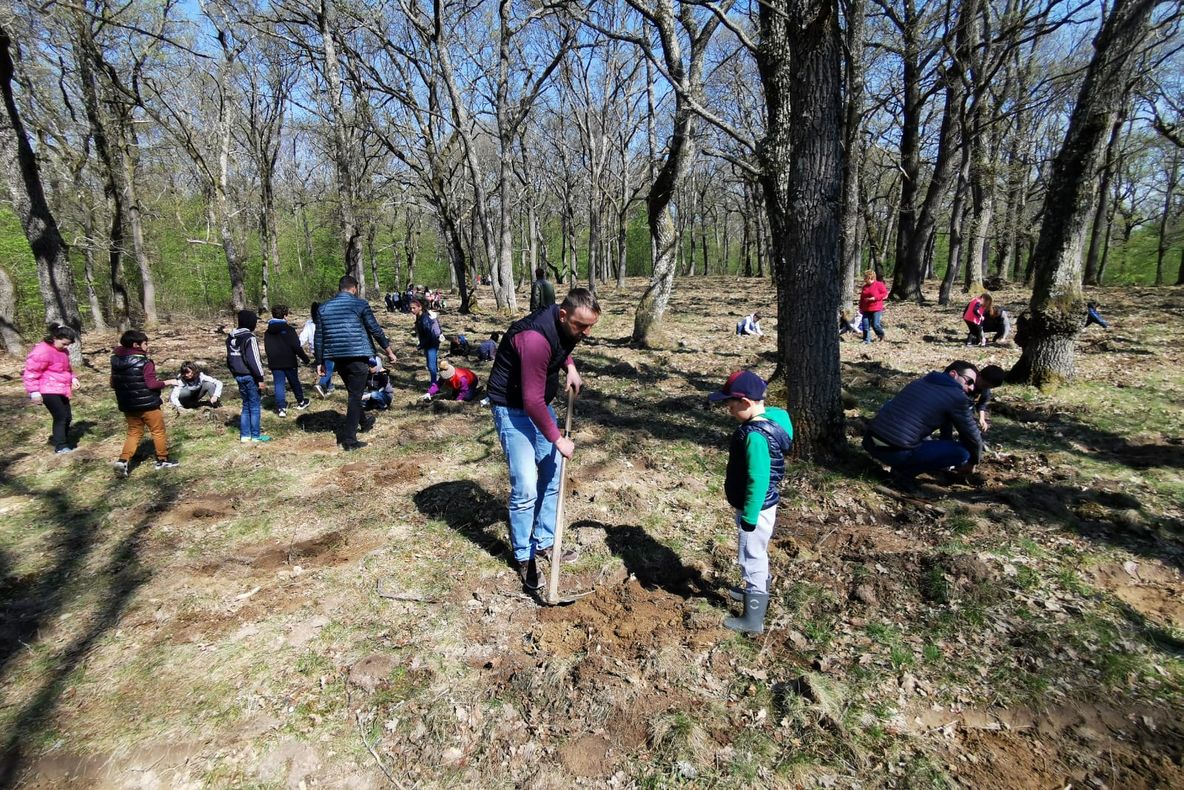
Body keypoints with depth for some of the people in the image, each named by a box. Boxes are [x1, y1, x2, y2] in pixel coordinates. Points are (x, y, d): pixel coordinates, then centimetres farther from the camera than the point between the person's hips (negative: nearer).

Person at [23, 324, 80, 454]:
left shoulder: (62, 351, 12)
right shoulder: (42, 351, -18)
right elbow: (31, 372, -17)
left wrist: (72, 378, 8)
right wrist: (34, 391, -18)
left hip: (61, 390, 9)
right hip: (48, 391, -9)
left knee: (67, 417, 10)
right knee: (60, 417, -12)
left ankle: (65, 444, 20)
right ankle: (60, 446, -7)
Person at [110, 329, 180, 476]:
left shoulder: (116, 361, 4)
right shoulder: (145, 363, -18)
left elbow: (113, 384, 11)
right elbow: (152, 384, -20)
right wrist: (168, 382, -5)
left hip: (128, 405, 6)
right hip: (148, 404, -6)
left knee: (134, 433, 15)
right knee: (158, 431, 10)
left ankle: (123, 460, -1)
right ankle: (162, 460, 19)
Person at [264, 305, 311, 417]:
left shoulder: (267, 332, 8)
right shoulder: (289, 329, -10)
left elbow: (266, 348, 14)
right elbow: (296, 346, -13)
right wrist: (304, 358, -4)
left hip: (274, 363, 3)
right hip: (289, 361, -3)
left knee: (279, 384, 2)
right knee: (294, 382, 13)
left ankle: (281, 408, -5)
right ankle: (301, 402, 29)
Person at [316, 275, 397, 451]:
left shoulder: (324, 307, 10)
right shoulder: (360, 304, -5)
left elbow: (319, 337, 10)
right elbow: (375, 330, -5)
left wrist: (319, 362, 16)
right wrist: (389, 350, 3)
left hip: (337, 357, 5)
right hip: (357, 356, -5)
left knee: (354, 392, 24)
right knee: (355, 395, -1)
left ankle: (362, 421, 40)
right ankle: (349, 439, -1)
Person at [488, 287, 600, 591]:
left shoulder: (565, 326, -7)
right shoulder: (536, 338, -33)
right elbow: (531, 400, -29)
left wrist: (570, 368, 2)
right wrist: (558, 439, -19)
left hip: (540, 403, 9)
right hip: (513, 407, -9)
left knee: (552, 476, 11)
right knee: (525, 486, -10)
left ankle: (544, 543, 26)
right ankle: (524, 558, 9)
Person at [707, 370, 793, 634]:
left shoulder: (756, 436, -31)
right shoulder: (770, 418, 0)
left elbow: (758, 481, -28)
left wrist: (748, 518, -20)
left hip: (756, 509, -10)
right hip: (761, 504, 10)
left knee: (751, 558, 5)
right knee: (757, 554, 28)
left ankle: (753, 620, 20)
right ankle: (757, 592, 50)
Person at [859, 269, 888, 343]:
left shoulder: (879, 285, -5)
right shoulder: (865, 287, 13)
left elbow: (885, 294, -7)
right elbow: (862, 298, 19)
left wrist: (874, 298, -17)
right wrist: (860, 307, 13)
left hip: (876, 309, -6)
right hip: (866, 310, 6)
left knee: (875, 324, -6)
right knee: (865, 325, -1)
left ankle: (881, 335, 22)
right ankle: (866, 340, 6)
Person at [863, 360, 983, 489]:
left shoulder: (919, 382, 23)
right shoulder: (957, 397, 2)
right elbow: (973, 436, 11)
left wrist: (931, 444, 49)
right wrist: (972, 462, 31)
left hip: (868, 441, 8)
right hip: (894, 452, -7)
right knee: (962, 452, 3)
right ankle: (904, 471, 4)